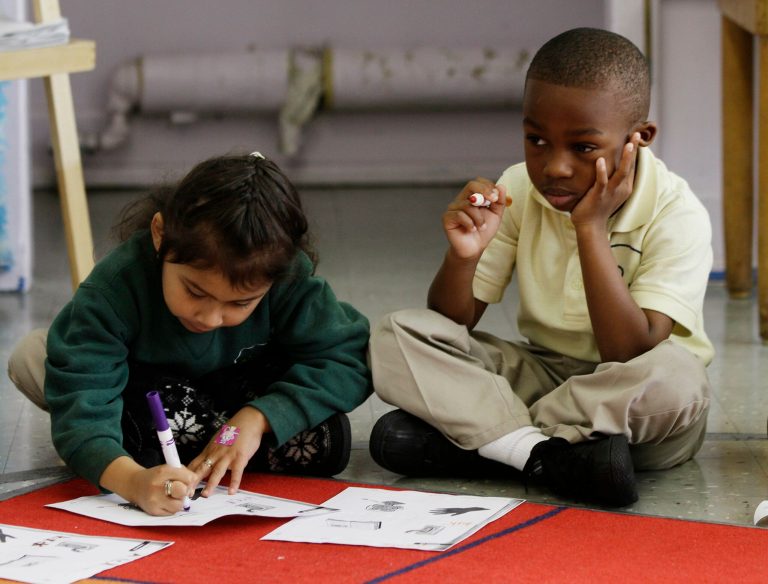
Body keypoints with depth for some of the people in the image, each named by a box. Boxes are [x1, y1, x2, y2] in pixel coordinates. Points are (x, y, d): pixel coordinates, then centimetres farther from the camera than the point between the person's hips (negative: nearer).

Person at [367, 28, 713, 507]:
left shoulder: (674, 212, -17)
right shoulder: (518, 192, -5)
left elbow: (629, 357, -27)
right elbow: (452, 324, -3)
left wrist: (592, 229, -30)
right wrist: (463, 256, -25)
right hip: (539, 374, 4)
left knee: (676, 377, -38)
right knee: (396, 337, -14)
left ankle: (483, 436, -23)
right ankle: (552, 457, -28)